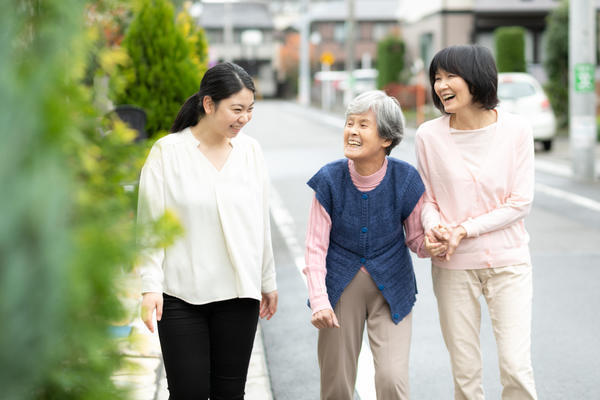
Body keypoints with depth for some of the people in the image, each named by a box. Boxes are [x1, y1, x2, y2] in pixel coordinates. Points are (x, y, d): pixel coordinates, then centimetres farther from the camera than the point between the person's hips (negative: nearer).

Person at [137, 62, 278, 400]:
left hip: (238, 294, 3)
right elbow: (150, 225, -4)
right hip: (181, 296, -3)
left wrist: (268, 282, 16)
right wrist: (151, 286, -11)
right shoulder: (168, 151, -5)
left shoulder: (250, 150, 6)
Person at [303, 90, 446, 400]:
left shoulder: (405, 178, -11)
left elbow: (415, 237, 1)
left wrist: (431, 245, -23)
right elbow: (315, 247, -7)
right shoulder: (330, 179, -11)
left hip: (391, 289, 0)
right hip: (341, 286, 1)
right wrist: (319, 300, -18)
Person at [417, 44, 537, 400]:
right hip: (453, 266, 1)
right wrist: (434, 228, -17)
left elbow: (521, 202, -7)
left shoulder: (516, 130, -8)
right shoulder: (429, 135, -4)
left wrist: (465, 230, -14)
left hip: (508, 262, -1)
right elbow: (427, 198, 5)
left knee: (516, 367, -7)